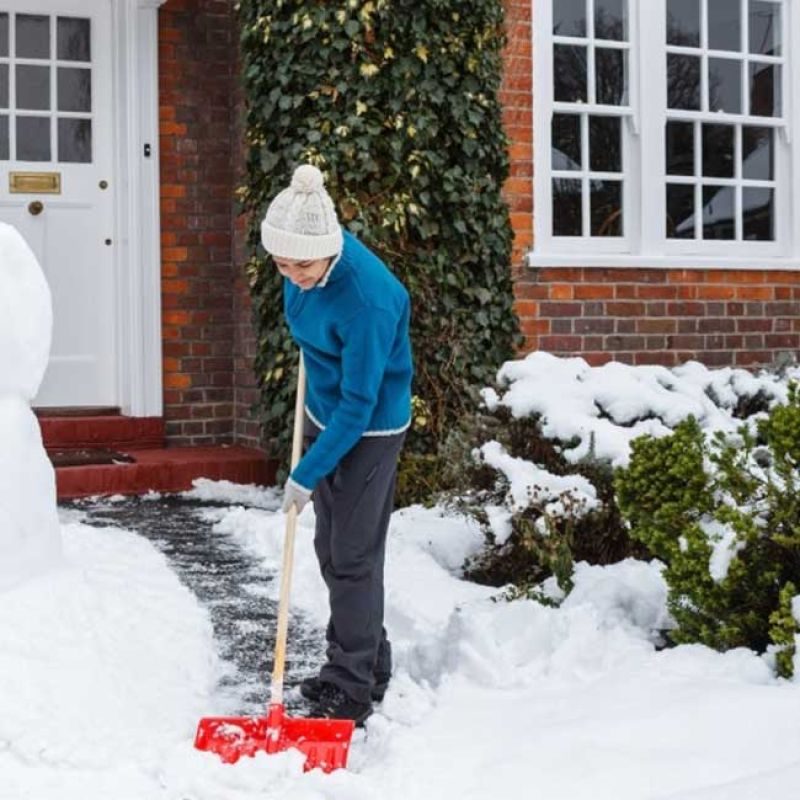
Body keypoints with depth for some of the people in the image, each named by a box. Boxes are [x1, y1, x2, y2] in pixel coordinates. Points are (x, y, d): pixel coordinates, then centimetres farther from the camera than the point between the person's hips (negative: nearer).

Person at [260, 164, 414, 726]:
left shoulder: (368, 300, -34)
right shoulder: (308, 262, -12)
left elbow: (359, 405, -28)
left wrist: (306, 474, -22)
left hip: (369, 428, -8)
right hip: (324, 413, 8)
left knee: (353, 558, -3)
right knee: (329, 549, 15)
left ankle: (352, 691, 9)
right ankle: (368, 667, 30)